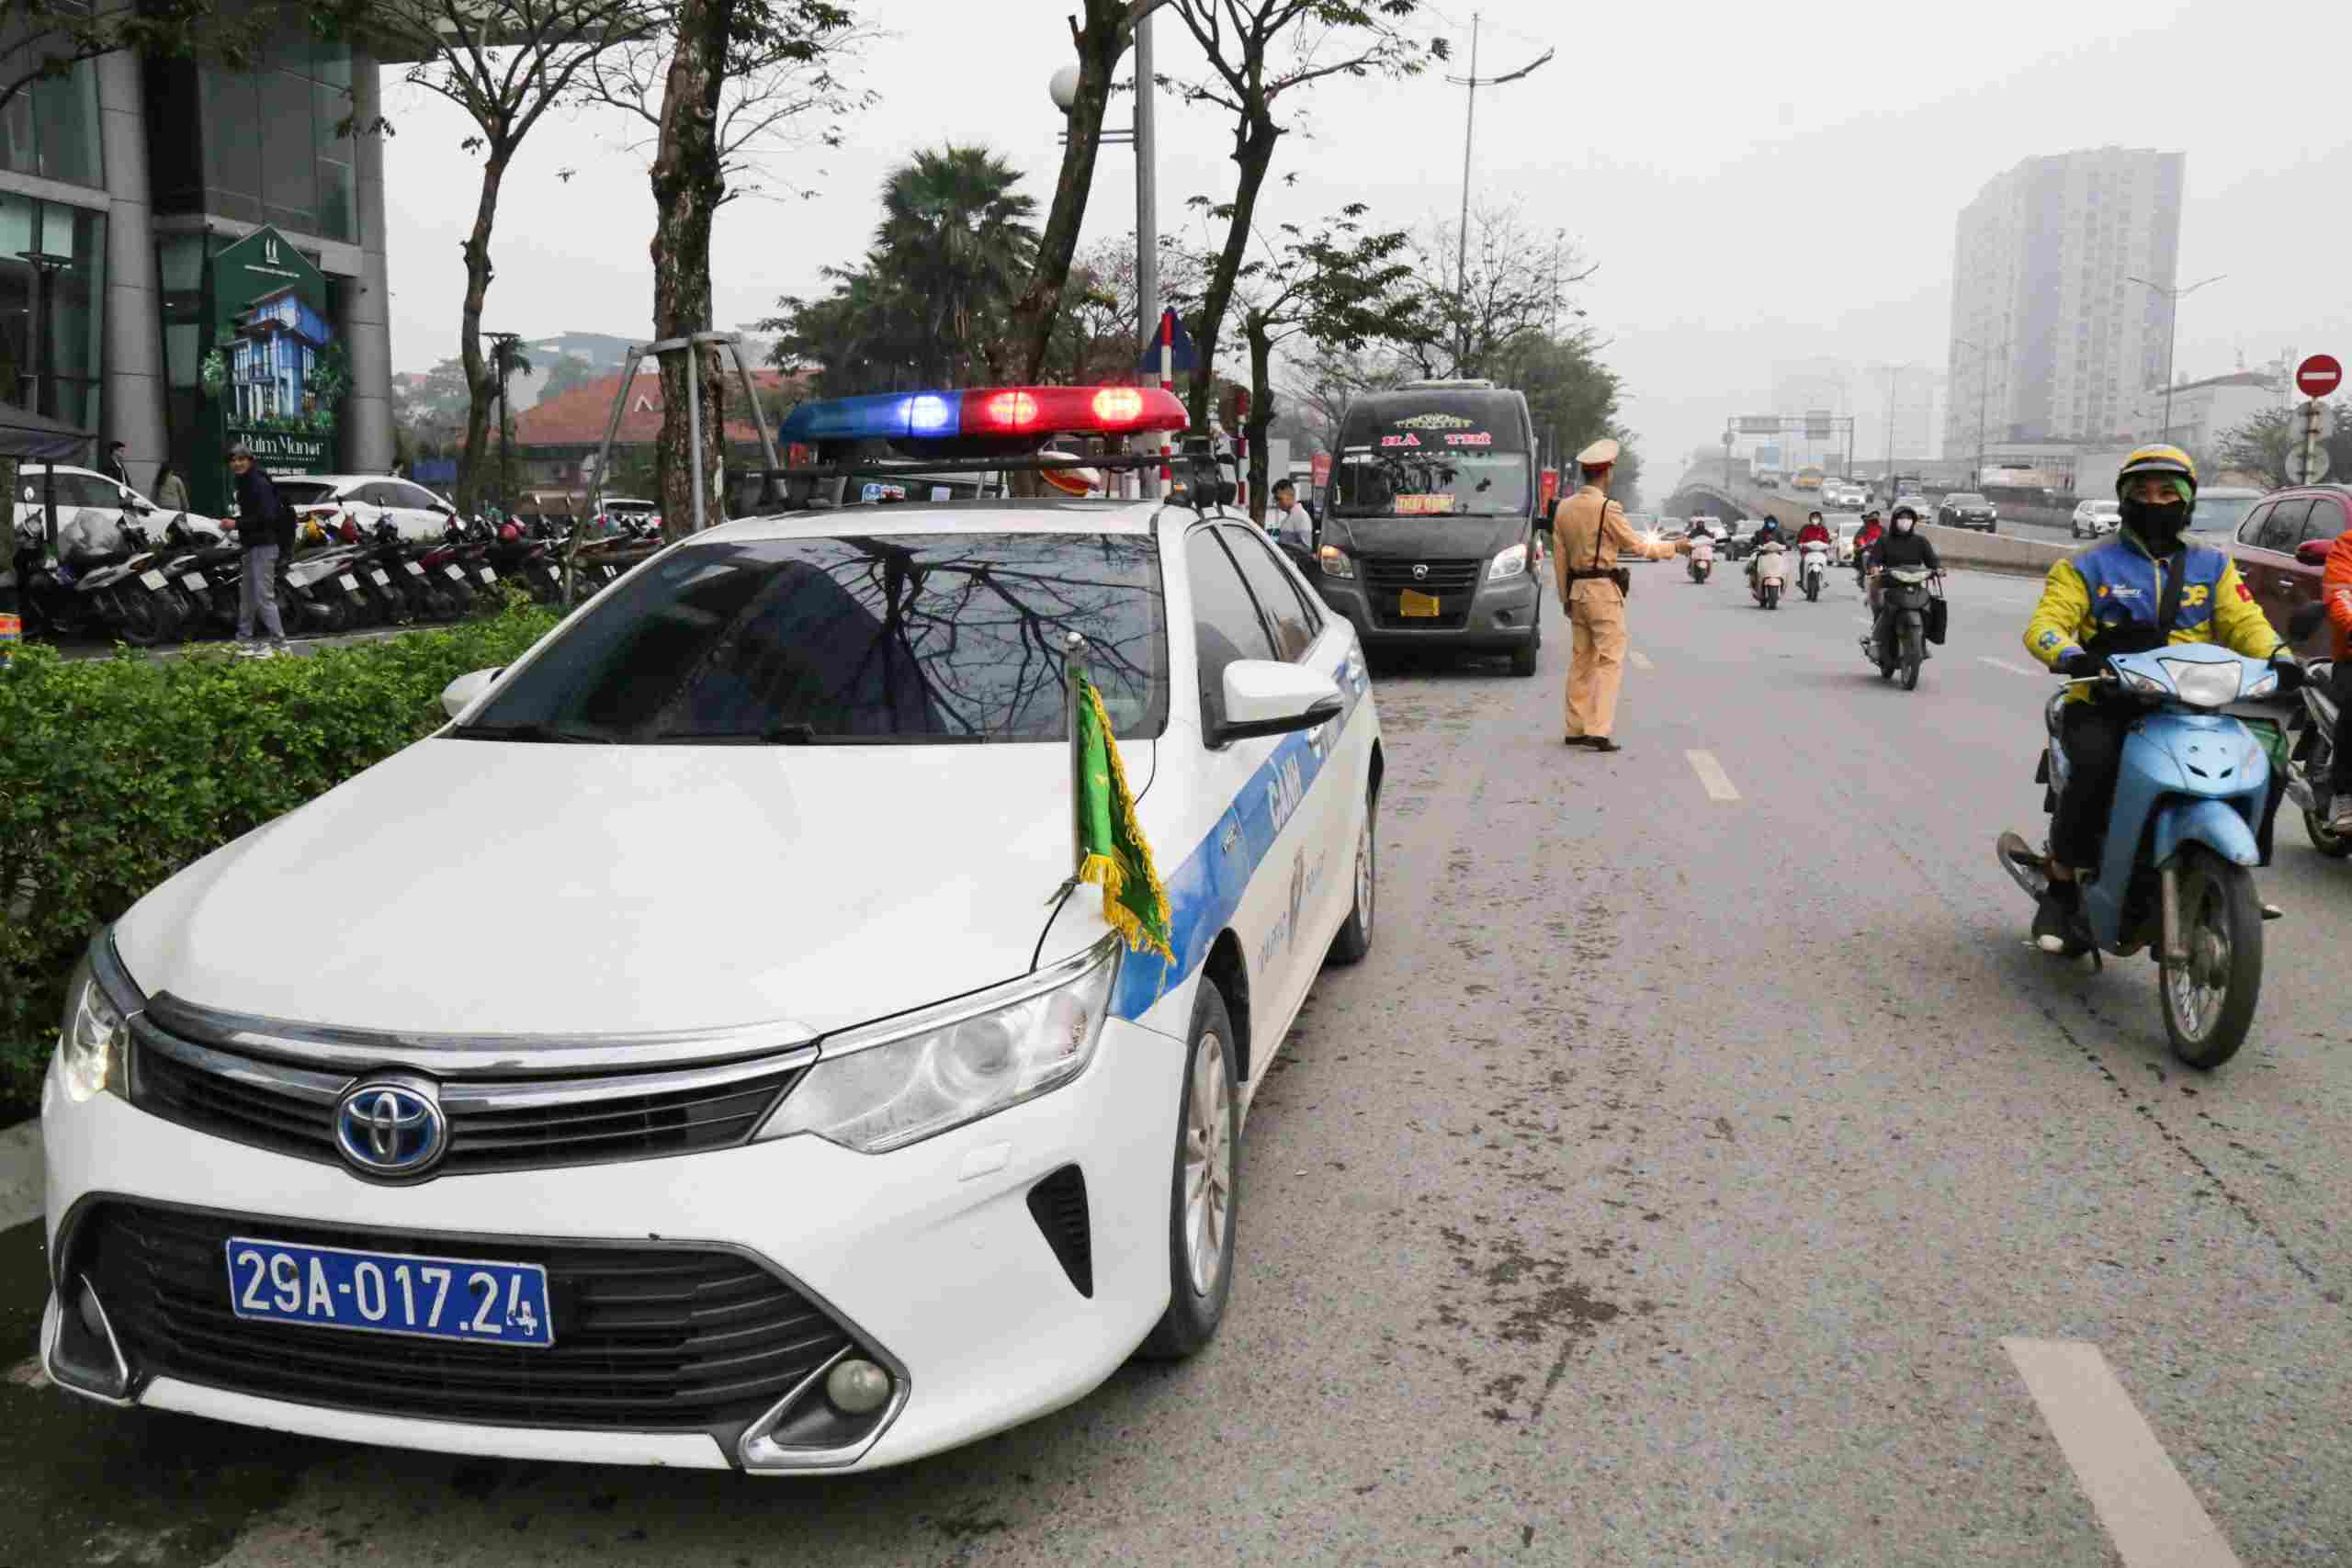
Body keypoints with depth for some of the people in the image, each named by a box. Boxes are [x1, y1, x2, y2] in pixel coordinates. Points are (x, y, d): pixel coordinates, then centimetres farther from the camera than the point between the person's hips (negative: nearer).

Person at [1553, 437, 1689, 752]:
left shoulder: (1565, 507, 6)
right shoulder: (1607, 509, -15)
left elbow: (1559, 557, 10)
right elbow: (1637, 546, -7)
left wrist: (1565, 597, 18)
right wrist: (1674, 547, 8)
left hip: (1576, 589, 7)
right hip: (1603, 591, -7)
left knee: (1582, 661, 13)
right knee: (1610, 661, -4)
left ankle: (1575, 729, 16)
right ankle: (1598, 731, -11)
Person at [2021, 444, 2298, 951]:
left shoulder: (2212, 566, 19)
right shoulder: (2089, 565, 9)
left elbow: (2244, 622, 7)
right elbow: (2043, 624, -4)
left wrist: (2277, 654, -16)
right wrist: (2071, 656, -27)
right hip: (2105, 705, -3)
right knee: (2096, 764, -34)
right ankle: (2061, 887, -19)